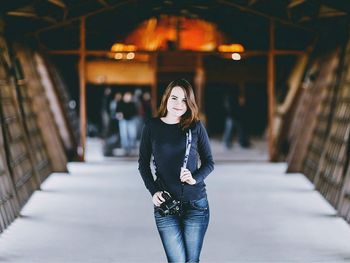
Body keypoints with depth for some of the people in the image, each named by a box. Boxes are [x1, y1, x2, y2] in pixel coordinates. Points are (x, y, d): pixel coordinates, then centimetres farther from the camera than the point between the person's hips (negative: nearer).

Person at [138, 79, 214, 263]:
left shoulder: (196, 127, 1)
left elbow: (208, 162, 8)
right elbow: (143, 163, 9)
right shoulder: (151, 127, 2)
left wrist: (195, 178, -12)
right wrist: (153, 191, -5)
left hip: (196, 204, 0)